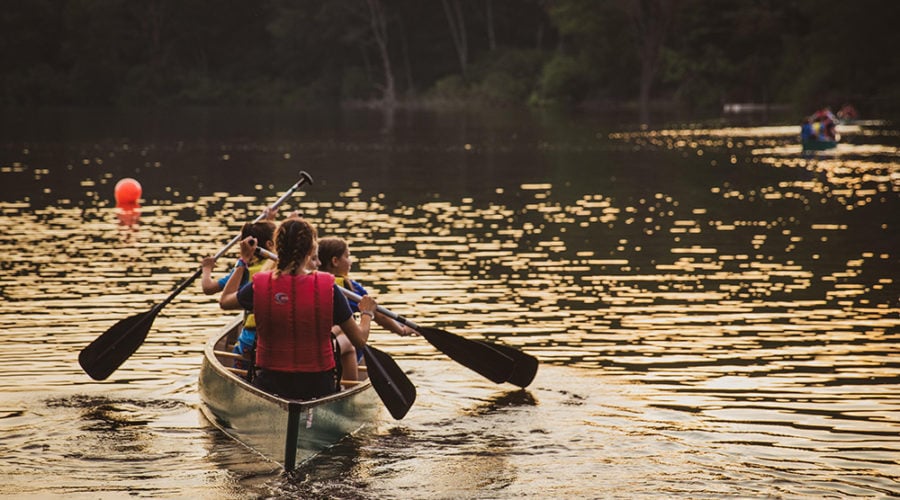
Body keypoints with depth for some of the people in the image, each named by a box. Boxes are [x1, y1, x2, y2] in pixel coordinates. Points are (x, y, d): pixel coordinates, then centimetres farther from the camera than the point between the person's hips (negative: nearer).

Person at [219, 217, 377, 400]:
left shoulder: (259, 286, -8)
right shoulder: (328, 288, -12)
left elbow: (225, 300, 16)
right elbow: (360, 340, -3)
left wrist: (243, 260, 27)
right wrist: (367, 313, 18)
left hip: (270, 385, 2)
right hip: (318, 387, -2)